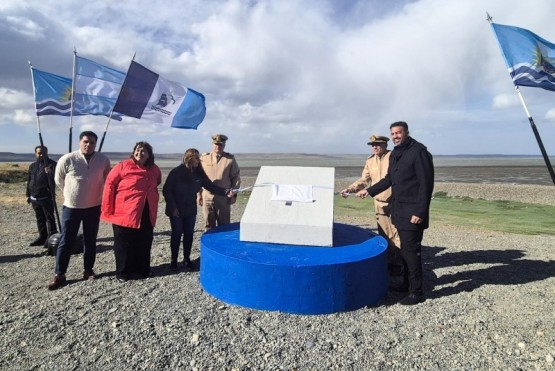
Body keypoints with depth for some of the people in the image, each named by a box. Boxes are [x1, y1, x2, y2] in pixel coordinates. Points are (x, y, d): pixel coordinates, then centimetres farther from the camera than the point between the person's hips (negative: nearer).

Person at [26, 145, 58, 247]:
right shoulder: (32, 166, 14)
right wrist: (28, 195, 17)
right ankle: (42, 237, 24)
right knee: (39, 219, 14)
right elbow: (29, 181, 20)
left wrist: (50, 173, -34)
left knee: (49, 218, -3)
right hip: (34, 198, 7)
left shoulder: (52, 164, -4)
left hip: (47, 197, -7)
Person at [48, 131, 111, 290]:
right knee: (66, 241, 2)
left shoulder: (103, 160, -7)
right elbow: (59, 180, 3)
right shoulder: (67, 159, -13)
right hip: (71, 207, -2)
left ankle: (88, 270, 25)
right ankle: (59, 275, 13)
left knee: (90, 241, 12)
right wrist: (72, 193, 12)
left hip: (94, 207, 2)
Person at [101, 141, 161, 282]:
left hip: (147, 213, 4)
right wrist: (108, 208, -11)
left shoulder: (155, 169, 5)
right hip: (124, 212, -4)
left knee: (144, 242, 14)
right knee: (124, 244, 7)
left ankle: (143, 269, 29)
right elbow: (110, 184, -8)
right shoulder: (123, 166, -8)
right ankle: (123, 272, 21)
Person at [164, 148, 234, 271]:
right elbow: (166, 190, -12)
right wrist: (172, 207, -15)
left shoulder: (199, 173, -3)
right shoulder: (176, 172, -15)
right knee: (176, 235, 4)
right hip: (176, 211, -4)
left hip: (190, 211, 4)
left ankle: (187, 259, 24)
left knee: (189, 234, 9)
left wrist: (225, 192, -18)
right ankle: (174, 260, 19)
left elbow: (211, 186, -4)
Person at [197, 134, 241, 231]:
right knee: (209, 225, 10)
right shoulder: (204, 158, 5)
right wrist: (199, 194, 6)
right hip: (207, 197, 1)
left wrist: (233, 194, -1)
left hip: (223, 198, -1)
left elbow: (236, 177, 5)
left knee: (224, 225, 7)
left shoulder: (230, 159, 2)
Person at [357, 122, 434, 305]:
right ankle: (408, 283, 28)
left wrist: (420, 212, -20)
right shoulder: (395, 154, 14)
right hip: (399, 210, 8)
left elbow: (426, 184, -17)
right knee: (405, 249, 15)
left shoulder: (419, 152, -12)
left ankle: (416, 292, 4)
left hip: (412, 212, -8)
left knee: (411, 250, -6)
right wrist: (369, 191, 23)